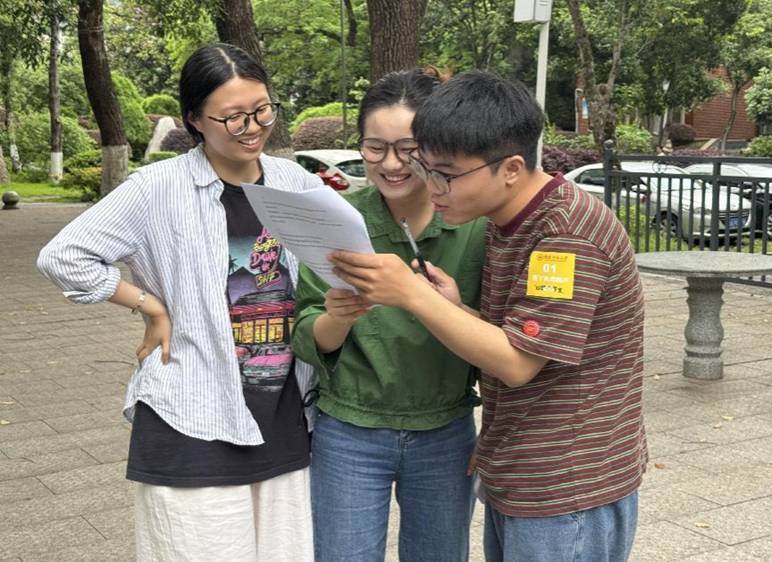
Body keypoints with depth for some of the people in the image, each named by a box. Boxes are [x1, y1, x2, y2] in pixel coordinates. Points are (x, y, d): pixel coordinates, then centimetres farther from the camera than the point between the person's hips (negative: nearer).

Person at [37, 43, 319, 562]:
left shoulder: (298, 184, 5)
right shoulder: (161, 188, -7)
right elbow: (63, 257, -6)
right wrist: (154, 308, -6)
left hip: (287, 420, 4)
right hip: (195, 428, -4)